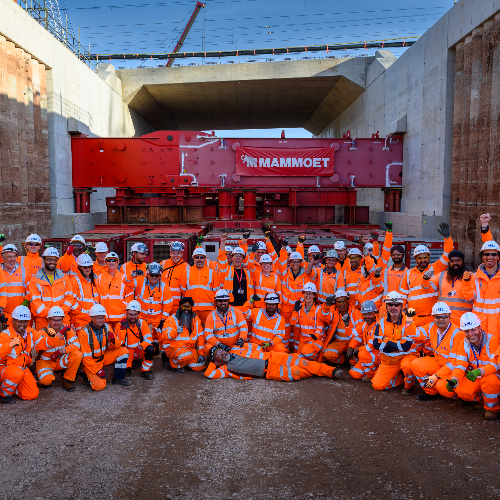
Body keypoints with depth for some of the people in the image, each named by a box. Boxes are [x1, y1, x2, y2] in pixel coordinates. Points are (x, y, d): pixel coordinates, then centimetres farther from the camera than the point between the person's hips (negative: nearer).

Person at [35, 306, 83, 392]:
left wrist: (65, 350, -33)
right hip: (45, 361, -3)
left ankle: (68, 380, -8)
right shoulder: (43, 332, -16)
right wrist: (60, 334, -47)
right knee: (46, 380, -32)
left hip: (61, 360, 3)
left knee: (77, 354, -24)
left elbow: (76, 344, -14)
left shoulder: (67, 329, -7)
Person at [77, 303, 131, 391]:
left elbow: (117, 346, -3)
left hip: (104, 357, 6)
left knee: (123, 351, -11)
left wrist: (113, 340, -27)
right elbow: (85, 356, -18)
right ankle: (89, 375, 10)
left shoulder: (106, 327, -4)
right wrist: (97, 370, -20)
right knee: (99, 386, -23)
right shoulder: (84, 332, -20)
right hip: (90, 362, -6)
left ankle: (118, 378, 2)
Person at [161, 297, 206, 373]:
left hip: (190, 348, 6)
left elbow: (201, 337, 9)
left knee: (199, 367, -7)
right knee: (187, 356, -34)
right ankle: (174, 364, -4)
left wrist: (201, 354, 2)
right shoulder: (172, 319, -7)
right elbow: (164, 335, -19)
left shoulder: (196, 319, 9)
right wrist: (176, 331, -38)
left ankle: (183, 361, 18)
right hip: (173, 347, -6)